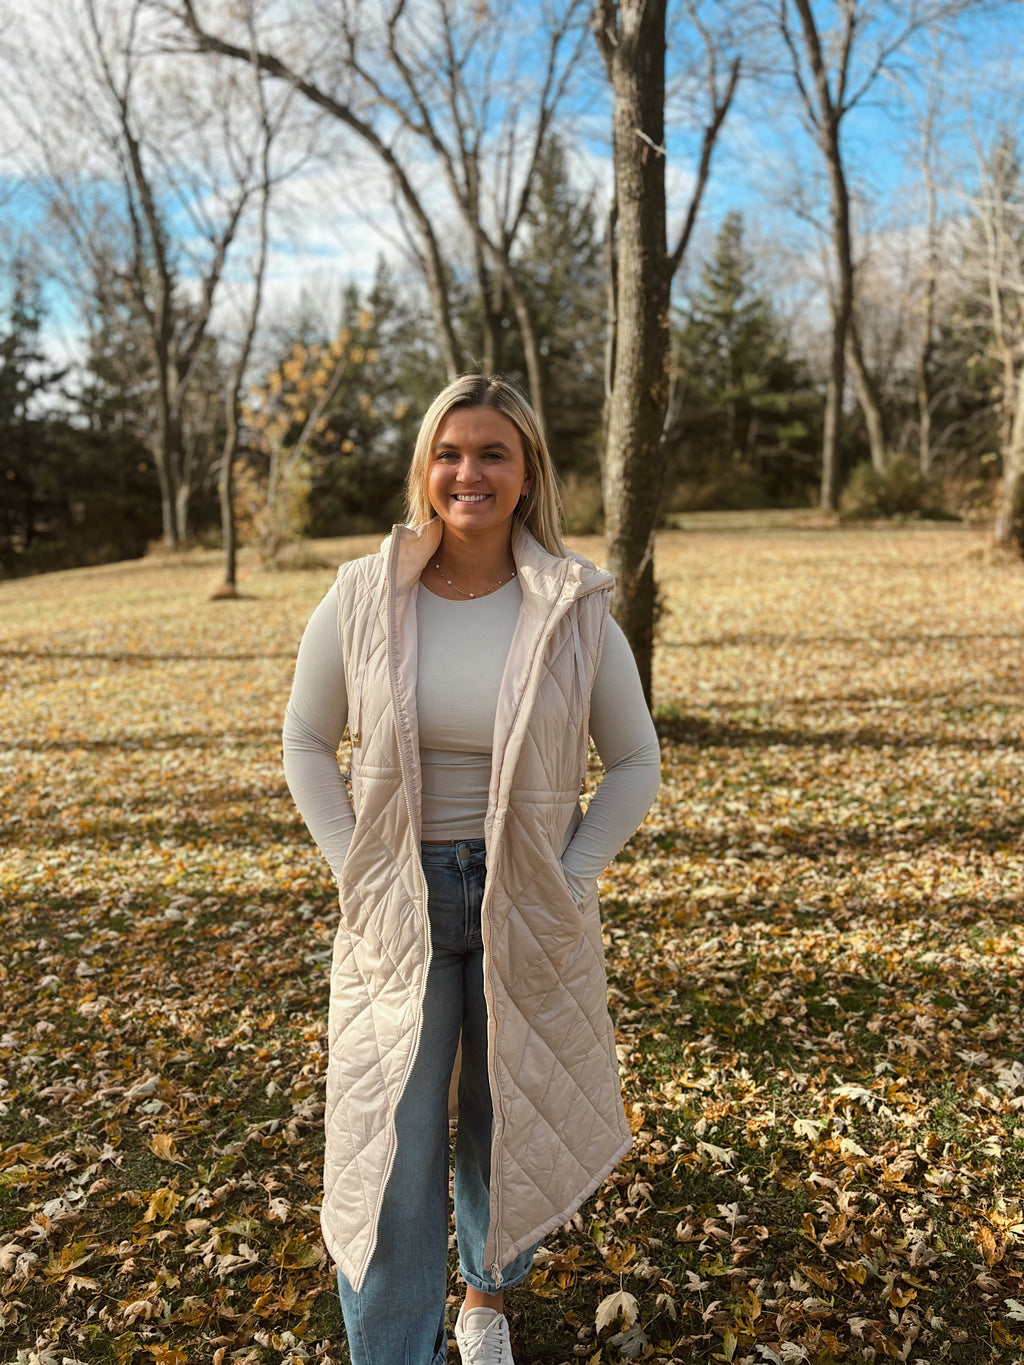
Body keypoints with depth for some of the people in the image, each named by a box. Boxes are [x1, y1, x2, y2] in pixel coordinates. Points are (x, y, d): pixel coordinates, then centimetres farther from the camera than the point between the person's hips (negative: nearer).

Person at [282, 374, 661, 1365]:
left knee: (508, 1128, 19)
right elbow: (306, 742, 4)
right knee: (392, 1153, 4)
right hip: (398, 906, 0)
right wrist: (354, 874, -4)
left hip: (525, 907, 1)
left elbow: (636, 762, 1)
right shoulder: (362, 598, -7)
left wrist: (569, 882, -7)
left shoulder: (575, 612, -8)